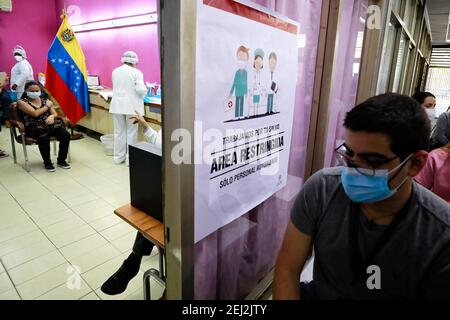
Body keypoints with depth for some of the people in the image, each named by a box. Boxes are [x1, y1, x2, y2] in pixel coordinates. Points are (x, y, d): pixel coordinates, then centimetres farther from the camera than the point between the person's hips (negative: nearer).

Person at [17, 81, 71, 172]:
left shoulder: (45, 100, 18)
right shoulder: (22, 102, 4)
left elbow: (55, 114, 13)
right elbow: (35, 113, -10)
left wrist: (51, 116, -12)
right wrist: (47, 106, 2)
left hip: (49, 124, 4)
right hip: (34, 127, -4)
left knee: (65, 135, -24)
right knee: (44, 138, -38)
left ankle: (61, 160, -7)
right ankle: (47, 163, -14)